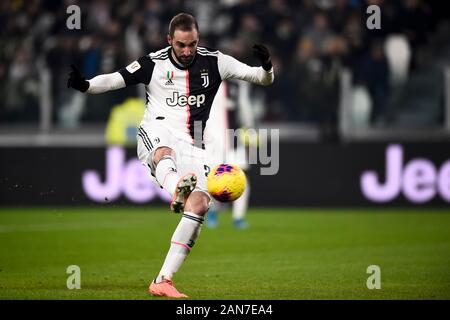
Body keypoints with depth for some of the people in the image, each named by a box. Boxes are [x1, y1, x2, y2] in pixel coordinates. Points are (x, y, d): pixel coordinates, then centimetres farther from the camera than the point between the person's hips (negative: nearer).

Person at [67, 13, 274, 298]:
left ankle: (163, 280, -17)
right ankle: (177, 189, -77)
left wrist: (266, 68, -19)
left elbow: (263, 79, 5)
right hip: (156, 133, -2)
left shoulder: (214, 62, 6)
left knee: (200, 204, -19)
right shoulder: (153, 64, 3)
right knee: (165, 152, -40)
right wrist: (85, 85, -23)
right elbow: (115, 79, -4)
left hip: (191, 146, 2)